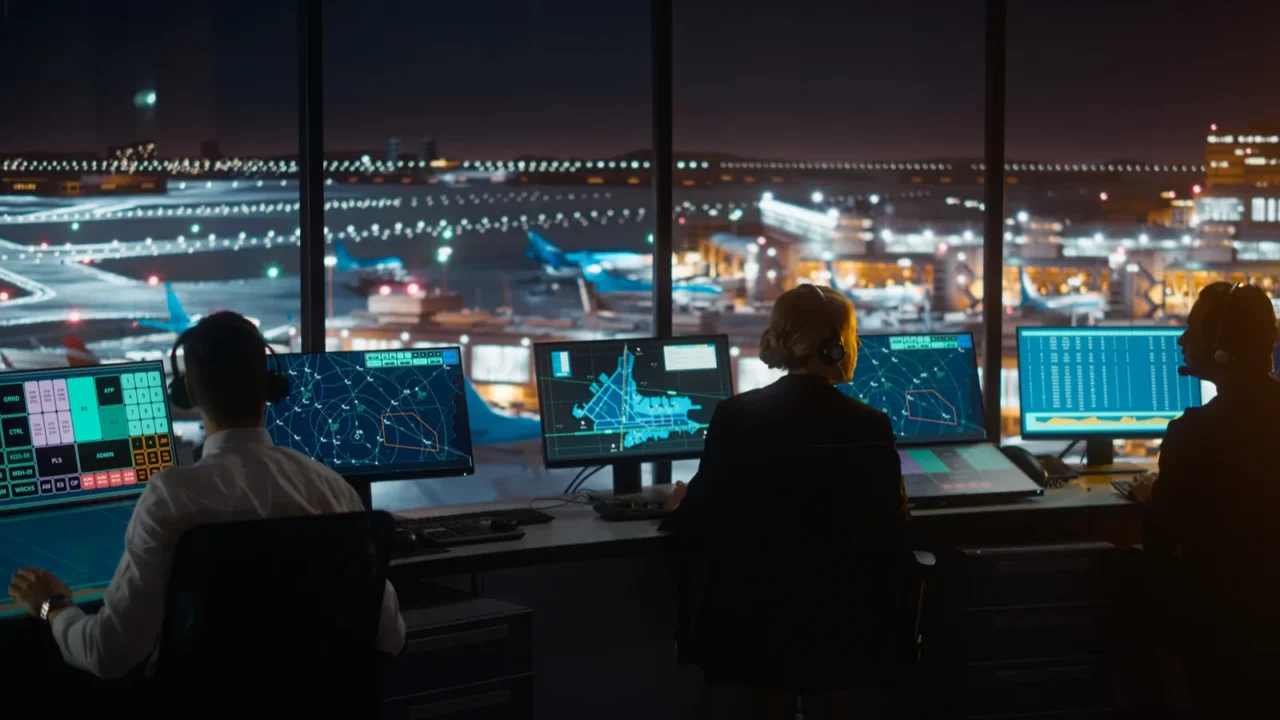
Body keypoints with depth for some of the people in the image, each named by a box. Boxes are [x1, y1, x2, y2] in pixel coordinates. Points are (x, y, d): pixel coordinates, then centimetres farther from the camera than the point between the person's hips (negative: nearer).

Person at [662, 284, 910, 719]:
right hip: (845, 623, 0)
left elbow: (703, 527, -6)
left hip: (758, 624, 0)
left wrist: (677, 511, 18)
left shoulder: (735, 417, -12)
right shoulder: (872, 426, -12)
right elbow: (890, 539, -6)